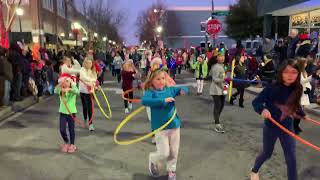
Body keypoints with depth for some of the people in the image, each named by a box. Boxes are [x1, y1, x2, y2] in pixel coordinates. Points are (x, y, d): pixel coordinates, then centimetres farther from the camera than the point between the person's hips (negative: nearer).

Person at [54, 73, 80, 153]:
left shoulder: (73, 89, -7)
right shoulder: (60, 90, -2)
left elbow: (77, 92, -31)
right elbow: (55, 91, -25)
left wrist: (69, 89, -48)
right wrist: (60, 84, -41)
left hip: (71, 112, -2)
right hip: (63, 112, 2)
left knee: (71, 129, 8)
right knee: (62, 130, 1)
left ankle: (72, 145, 26)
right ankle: (66, 142, 27)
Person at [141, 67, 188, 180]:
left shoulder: (169, 89, 2)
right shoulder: (150, 92, -12)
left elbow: (184, 89, 17)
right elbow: (144, 101, -33)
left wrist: (183, 90, -8)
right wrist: (163, 100, -34)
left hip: (174, 125, 5)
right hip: (160, 127, -4)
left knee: (174, 152, 15)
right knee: (164, 154, -2)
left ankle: (171, 170, 40)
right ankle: (153, 159, 32)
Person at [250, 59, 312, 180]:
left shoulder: (297, 89, -9)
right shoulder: (272, 88, -22)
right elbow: (255, 102, -18)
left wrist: (302, 114, 26)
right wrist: (263, 109, -38)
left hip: (287, 127, 3)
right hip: (271, 127, -3)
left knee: (291, 158, 4)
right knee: (267, 154, 16)